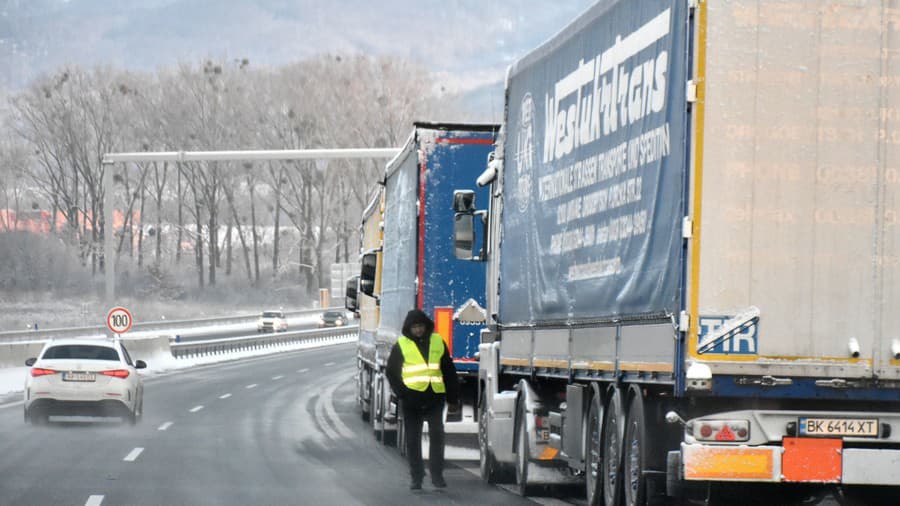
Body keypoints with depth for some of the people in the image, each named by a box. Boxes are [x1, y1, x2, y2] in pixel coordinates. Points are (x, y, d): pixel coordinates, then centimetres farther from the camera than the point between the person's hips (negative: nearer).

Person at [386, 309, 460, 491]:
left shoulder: (437, 342, 8)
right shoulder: (401, 345, 2)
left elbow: (449, 371, 13)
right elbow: (392, 371, 7)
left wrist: (453, 398, 11)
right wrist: (401, 392, -7)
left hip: (434, 397, 1)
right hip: (411, 398, -1)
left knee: (437, 435, -8)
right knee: (413, 439, 4)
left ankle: (437, 475, -2)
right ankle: (416, 477, 12)